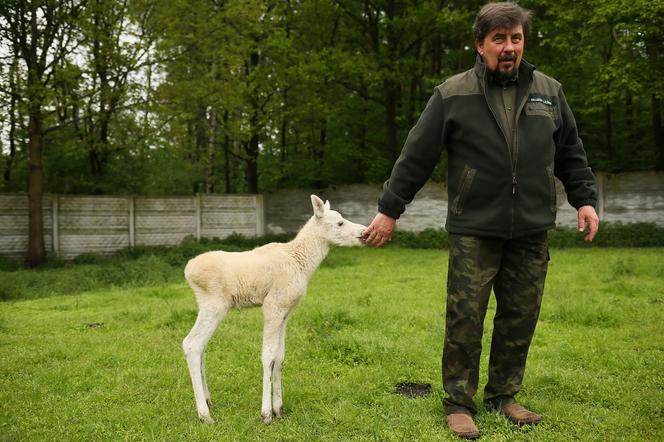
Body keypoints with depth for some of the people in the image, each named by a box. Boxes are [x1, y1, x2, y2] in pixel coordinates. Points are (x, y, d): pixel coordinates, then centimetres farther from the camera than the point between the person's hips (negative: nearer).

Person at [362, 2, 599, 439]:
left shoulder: (549, 91, 9)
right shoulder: (453, 94, -2)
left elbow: (571, 154, 18)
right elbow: (416, 158, -1)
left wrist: (585, 199, 9)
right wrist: (389, 210, -1)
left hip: (531, 232, 4)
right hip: (474, 231, -3)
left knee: (520, 319, 10)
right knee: (465, 320, -1)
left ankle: (504, 396, 27)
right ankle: (459, 403, 14)